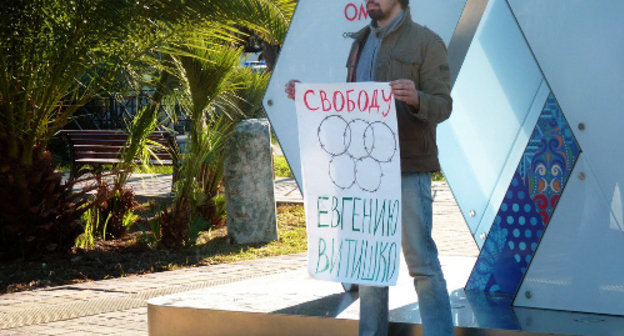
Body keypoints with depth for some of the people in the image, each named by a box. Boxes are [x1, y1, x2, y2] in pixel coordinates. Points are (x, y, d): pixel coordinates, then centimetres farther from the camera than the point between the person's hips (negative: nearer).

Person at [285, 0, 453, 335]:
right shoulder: (362, 43, 17)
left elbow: (442, 105, -9)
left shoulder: (425, 42, -3)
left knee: (421, 262, -6)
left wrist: (416, 98, -30)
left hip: (408, 169, -6)